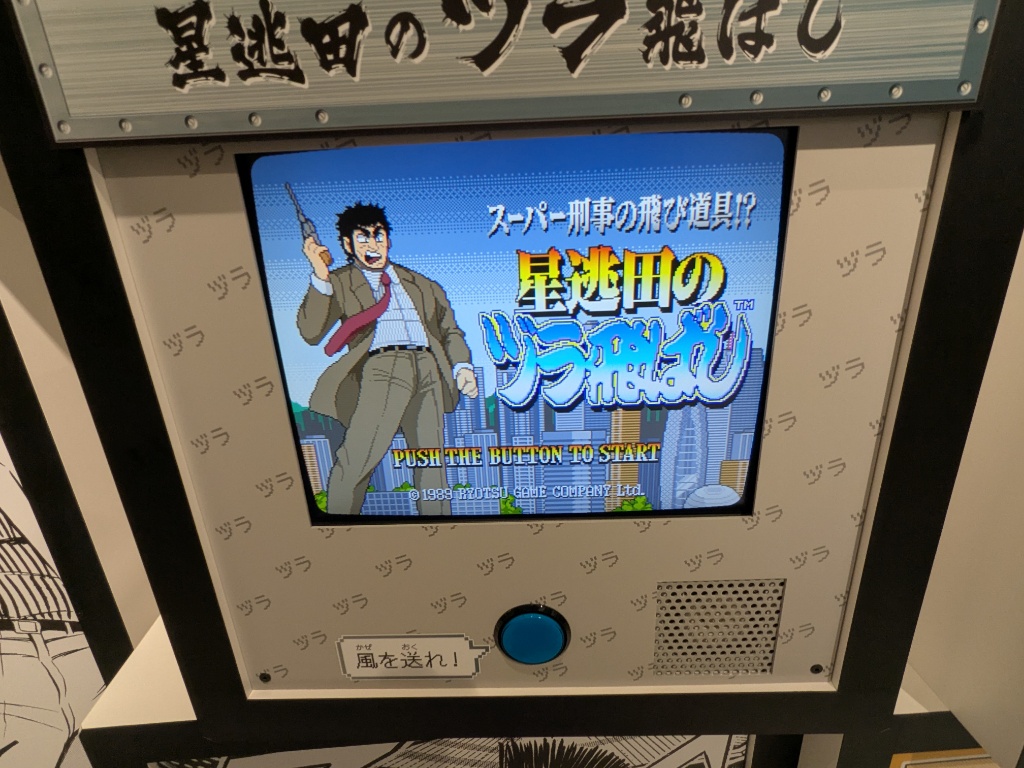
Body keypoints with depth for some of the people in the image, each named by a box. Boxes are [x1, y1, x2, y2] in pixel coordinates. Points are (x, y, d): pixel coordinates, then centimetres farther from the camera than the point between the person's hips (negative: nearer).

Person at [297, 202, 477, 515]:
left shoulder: (421, 285, 27)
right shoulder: (340, 284, 16)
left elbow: (449, 329, 25)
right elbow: (312, 332, 2)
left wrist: (461, 366, 7)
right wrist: (320, 276, -8)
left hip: (429, 368, 4)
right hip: (382, 367, -3)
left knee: (432, 463, 0)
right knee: (356, 460, -16)